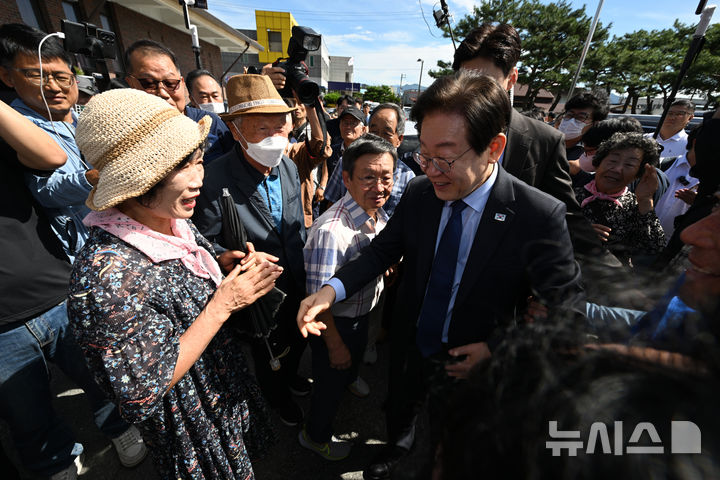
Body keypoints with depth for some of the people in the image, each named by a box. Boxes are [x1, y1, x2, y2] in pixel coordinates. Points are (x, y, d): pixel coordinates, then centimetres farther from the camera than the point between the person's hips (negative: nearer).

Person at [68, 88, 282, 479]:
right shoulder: (107, 275, -36)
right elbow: (144, 392, -28)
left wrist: (220, 263, -15)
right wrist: (222, 305, -31)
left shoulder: (174, 224, -13)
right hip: (189, 420, -6)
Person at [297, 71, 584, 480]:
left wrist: (496, 348, -22)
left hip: (469, 362, -3)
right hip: (410, 347, 4)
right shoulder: (419, 193, -16)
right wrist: (332, 289, -23)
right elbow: (384, 249, -8)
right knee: (398, 411, 33)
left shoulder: (539, 216, -26)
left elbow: (565, 303, -16)